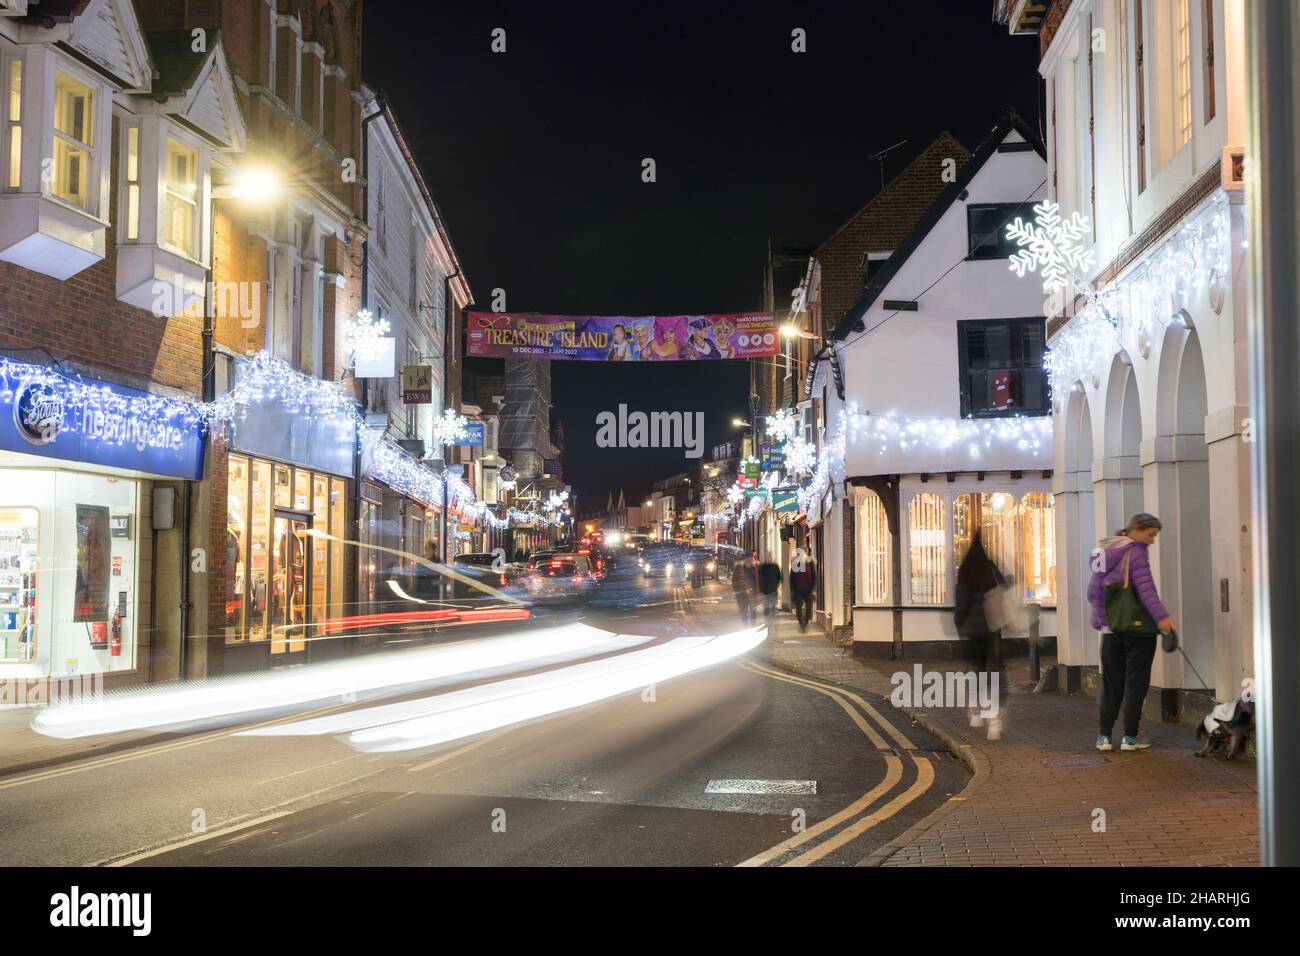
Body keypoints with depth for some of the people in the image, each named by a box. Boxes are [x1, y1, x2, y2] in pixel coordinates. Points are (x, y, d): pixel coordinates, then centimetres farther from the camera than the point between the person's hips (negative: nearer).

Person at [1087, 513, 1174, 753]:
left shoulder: (1103, 553, 12)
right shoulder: (1136, 553, -11)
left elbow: (1092, 592, 12)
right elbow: (1145, 588, -23)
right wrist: (1161, 616, -29)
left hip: (1110, 628, 6)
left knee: (1111, 684, 12)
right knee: (1135, 683, 3)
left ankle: (1104, 735, 8)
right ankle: (1130, 736, 4)